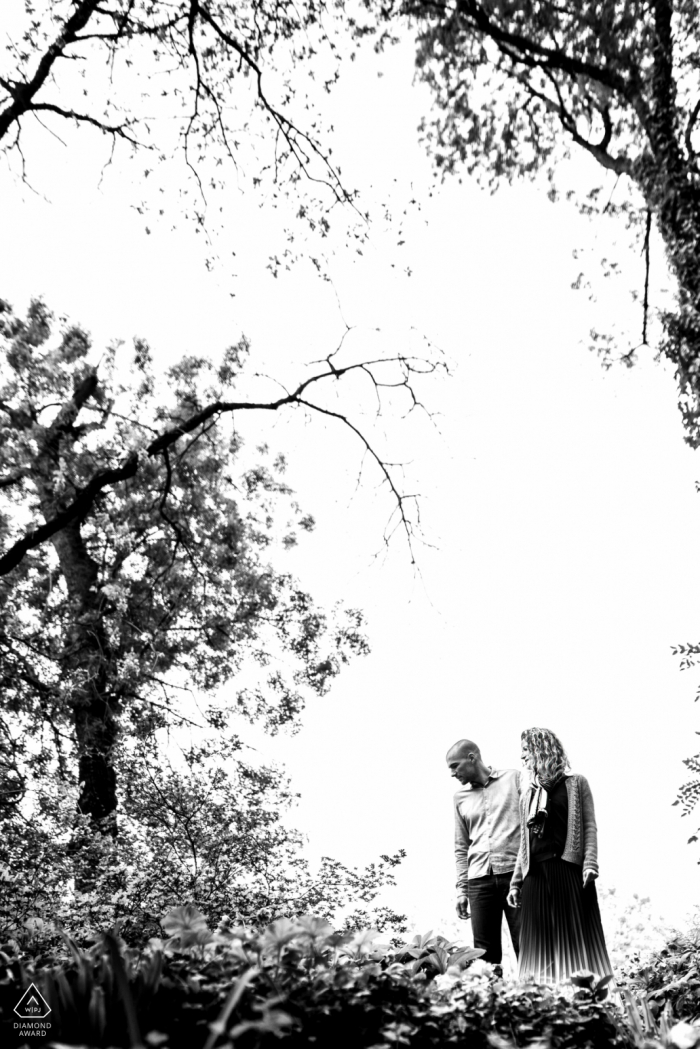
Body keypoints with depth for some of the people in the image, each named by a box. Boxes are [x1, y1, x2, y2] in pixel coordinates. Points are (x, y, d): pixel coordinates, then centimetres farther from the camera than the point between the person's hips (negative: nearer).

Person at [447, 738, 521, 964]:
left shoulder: (513, 778, 4)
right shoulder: (460, 797, 15)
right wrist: (461, 889, 12)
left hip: (515, 871, -3)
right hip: (479, 879, 3)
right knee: (484, 951, 1)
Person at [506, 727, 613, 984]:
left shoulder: (576, 784, 6)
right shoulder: (528, 792, 18)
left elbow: (589, 826, -1)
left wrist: (590, 863, -14)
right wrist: (515, 882, 15)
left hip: (569, 870, -4)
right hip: (536, 874, 4)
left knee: (575, 935, -6)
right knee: (539, 942, 0)